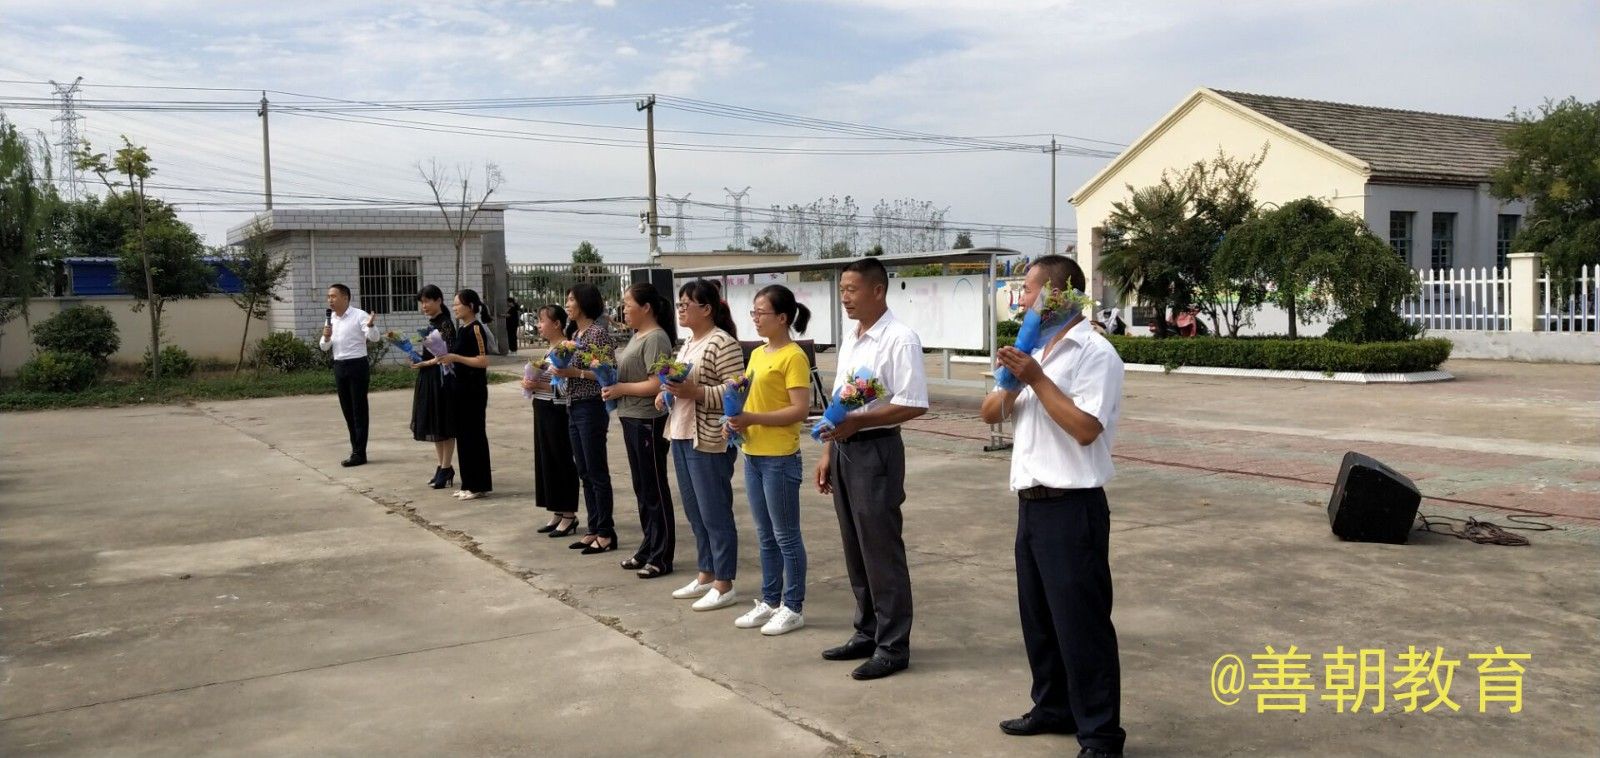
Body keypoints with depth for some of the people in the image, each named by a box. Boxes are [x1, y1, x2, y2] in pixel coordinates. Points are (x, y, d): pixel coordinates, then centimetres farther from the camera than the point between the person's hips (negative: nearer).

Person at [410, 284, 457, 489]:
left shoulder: (446, 324, -13)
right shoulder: (431, 324, 12)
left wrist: (423, 363, -20)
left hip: (442, 379, -9)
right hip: (429, 379, 9)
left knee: (445, 426, -1)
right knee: (433, 424, 13)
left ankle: (446, 469, 6)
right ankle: (443, 467, 21)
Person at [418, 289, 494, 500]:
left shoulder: (476, 328, -13)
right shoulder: (462, 329, 13)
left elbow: (483, 361, -20)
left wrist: (455, 357, -21)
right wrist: (442, 359, 9)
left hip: (474, 389, -9)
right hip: (462, 387, 9)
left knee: (474, 434, -3)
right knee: (463, 435, 11)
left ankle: (479, 485, 4)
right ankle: (469, 483, 18)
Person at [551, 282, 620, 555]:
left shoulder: (599, 332, -12)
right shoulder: (576, 334, 14)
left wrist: (575, 372, -21)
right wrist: (561, 370, 5)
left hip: (592, 408, -9)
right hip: (574, 408, 9)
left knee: (597, 473, -3)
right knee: (584, 473, 12)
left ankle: (606, 533, 5)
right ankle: (593, 529, 19)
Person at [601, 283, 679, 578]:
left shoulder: (655, 338, -16)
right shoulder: (637, 337, 14)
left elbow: (656, 384, -23)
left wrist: (620, 389, -17)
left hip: (649, 422, -10)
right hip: (631, 420, 10)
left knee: (655, 490, -1)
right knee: (642, 488, 16)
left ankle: (661, 558, 8)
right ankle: (647, 550, 27)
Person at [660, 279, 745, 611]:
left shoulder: (723, 343, -14)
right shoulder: (688, 343, 15)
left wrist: (694, 392, -24)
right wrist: (668, 393, 6)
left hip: (710, 441, -10)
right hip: (681, 437, 10)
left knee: (715, 514, -1)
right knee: (695, 513, 16)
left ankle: (724, 585, 8)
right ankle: (705, 576, 27)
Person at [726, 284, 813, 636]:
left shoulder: (793, 357, -13)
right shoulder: (757, 354, 12)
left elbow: (800, 410, -19)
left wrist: (753, 419, -22)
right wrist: (737, 419, 0)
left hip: (780, 459, -8)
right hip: (753, 455, 8)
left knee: (786, 536, 2)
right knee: (765, 536, 16)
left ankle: (793, 608, 12)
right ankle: (770, 601, 26)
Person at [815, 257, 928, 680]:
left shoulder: (899, 340, -14)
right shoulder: (849, 339, 13)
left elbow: (914, 406, -20)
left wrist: (857, 421, -21)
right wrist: (828, 451, 14)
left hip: (875, 451, -8)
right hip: (844, 450, 8)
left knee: (881, 551, -1)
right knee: (855, 550, 15)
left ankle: (892, 646, 10)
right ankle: (868, 633, 27)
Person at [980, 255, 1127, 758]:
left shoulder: (1095, 354, -11)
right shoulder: (1035, 353, 14)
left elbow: (1085, 429, -21)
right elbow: (990, 414, 15)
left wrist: (1036, 379, -18)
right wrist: (1011, 382, -5)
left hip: (1072, 507, -9)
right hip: (1032, 504, 9)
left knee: (1080, 621, -2)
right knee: (1038, 614, 17)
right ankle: (1054, 707, 31)